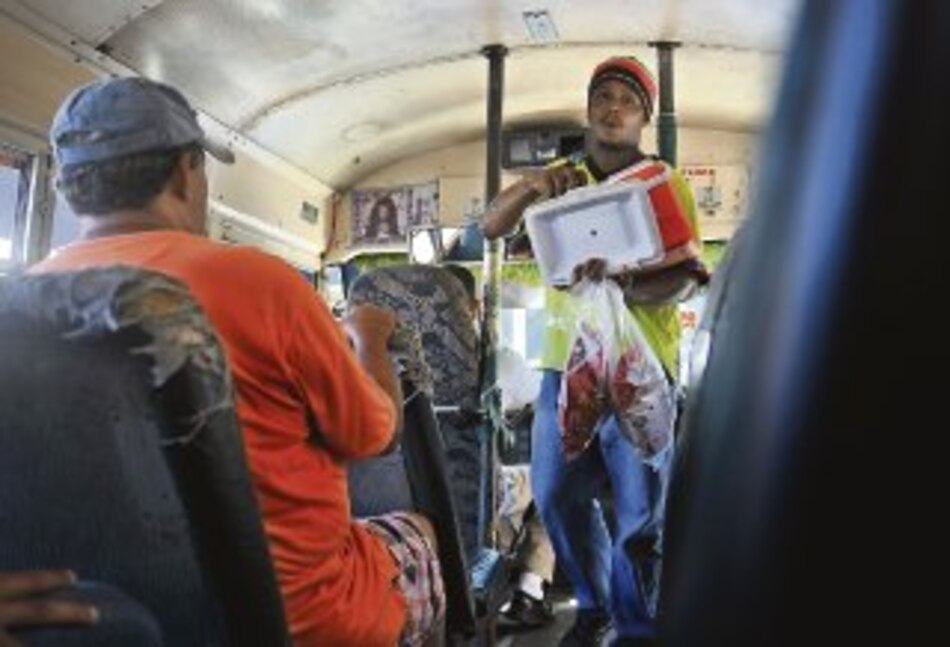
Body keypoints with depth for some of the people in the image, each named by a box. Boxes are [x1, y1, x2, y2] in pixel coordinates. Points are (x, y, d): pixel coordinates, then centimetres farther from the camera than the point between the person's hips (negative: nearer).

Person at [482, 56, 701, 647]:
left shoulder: (666, 184, 1)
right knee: (556, 494, 10)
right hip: (566, 362, 4)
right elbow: (492, 227, 3)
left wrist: (622, 280, -30)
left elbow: (682, 275, -9)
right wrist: (530, 186, -17)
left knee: (640, 510, 0)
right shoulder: (559, 178, 12)